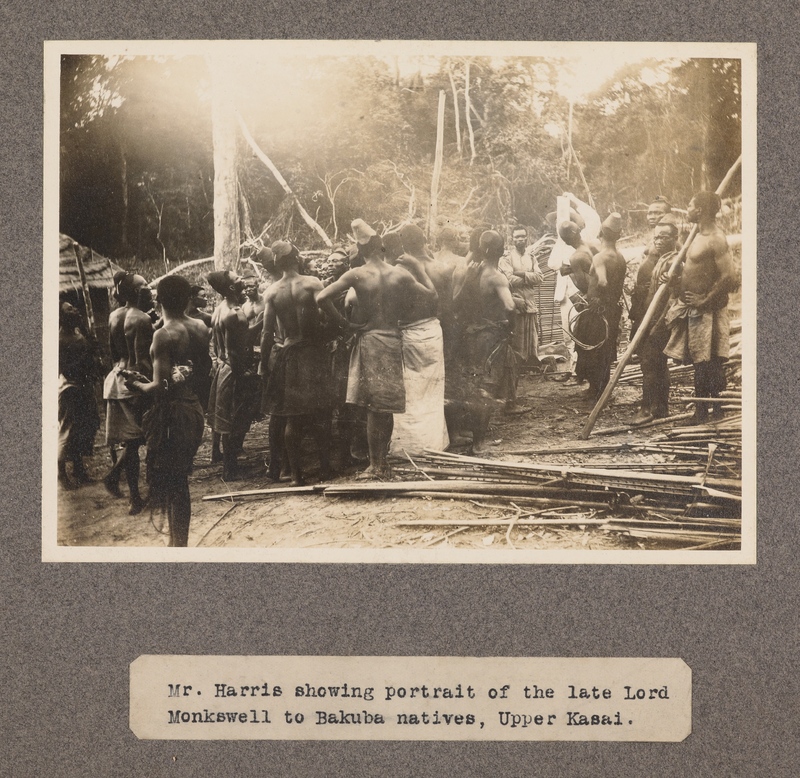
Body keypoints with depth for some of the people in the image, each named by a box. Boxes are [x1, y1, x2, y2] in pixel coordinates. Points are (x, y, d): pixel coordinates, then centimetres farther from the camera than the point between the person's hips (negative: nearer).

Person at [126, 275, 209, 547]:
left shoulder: (164, 335, -18)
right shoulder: (201, 328, 3)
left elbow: (160, 387, -21)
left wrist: (137, 384, -4)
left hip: (171, 413, -7)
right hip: (194, 410, 7)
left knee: (170, 483, 3)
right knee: (180, 481, 16)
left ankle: (178, 544, 8)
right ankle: (180, 542, 24)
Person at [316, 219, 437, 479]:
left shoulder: (356, 275, -8)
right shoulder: (401, 274, -2)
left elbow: (320, 298, -10)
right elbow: (432, 295, 10)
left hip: (368, 341, -3)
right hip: (393, 342, 3)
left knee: (373, 407, 1)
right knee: (386, 407, 11)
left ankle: (376, 465, 3)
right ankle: (382, 463, 19)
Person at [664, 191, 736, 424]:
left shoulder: (716, 239, -17)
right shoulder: (700, 235, 13)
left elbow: (729, 277, -24)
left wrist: (704, 300, -19)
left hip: (706, 311, -10)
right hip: (691, 308, 10)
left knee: (709, 367, -5)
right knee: (700, 364, 14)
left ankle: (716, 416, 2)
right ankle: (701, 415, 22)